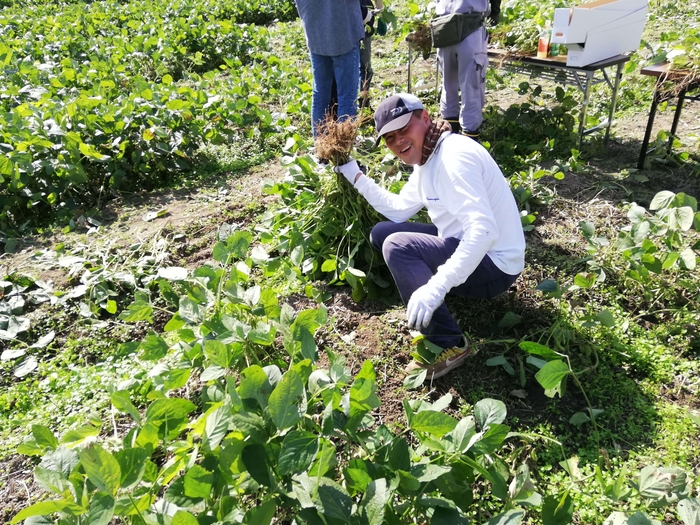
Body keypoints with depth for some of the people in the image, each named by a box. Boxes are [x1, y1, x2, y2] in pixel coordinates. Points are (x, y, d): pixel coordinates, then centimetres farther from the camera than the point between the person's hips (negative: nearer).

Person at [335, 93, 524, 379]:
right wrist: (356, 176, 10)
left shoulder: (453, 156, -24)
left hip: (493, 264, -10)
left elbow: (484, 231, -35)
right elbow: (399, 210, 16)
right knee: (381, 232, 10)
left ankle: (449, 345, -15)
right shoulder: (426, 159, 7)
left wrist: (436, 287, -43)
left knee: (396, 246, -26)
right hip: (461, 245, 10)